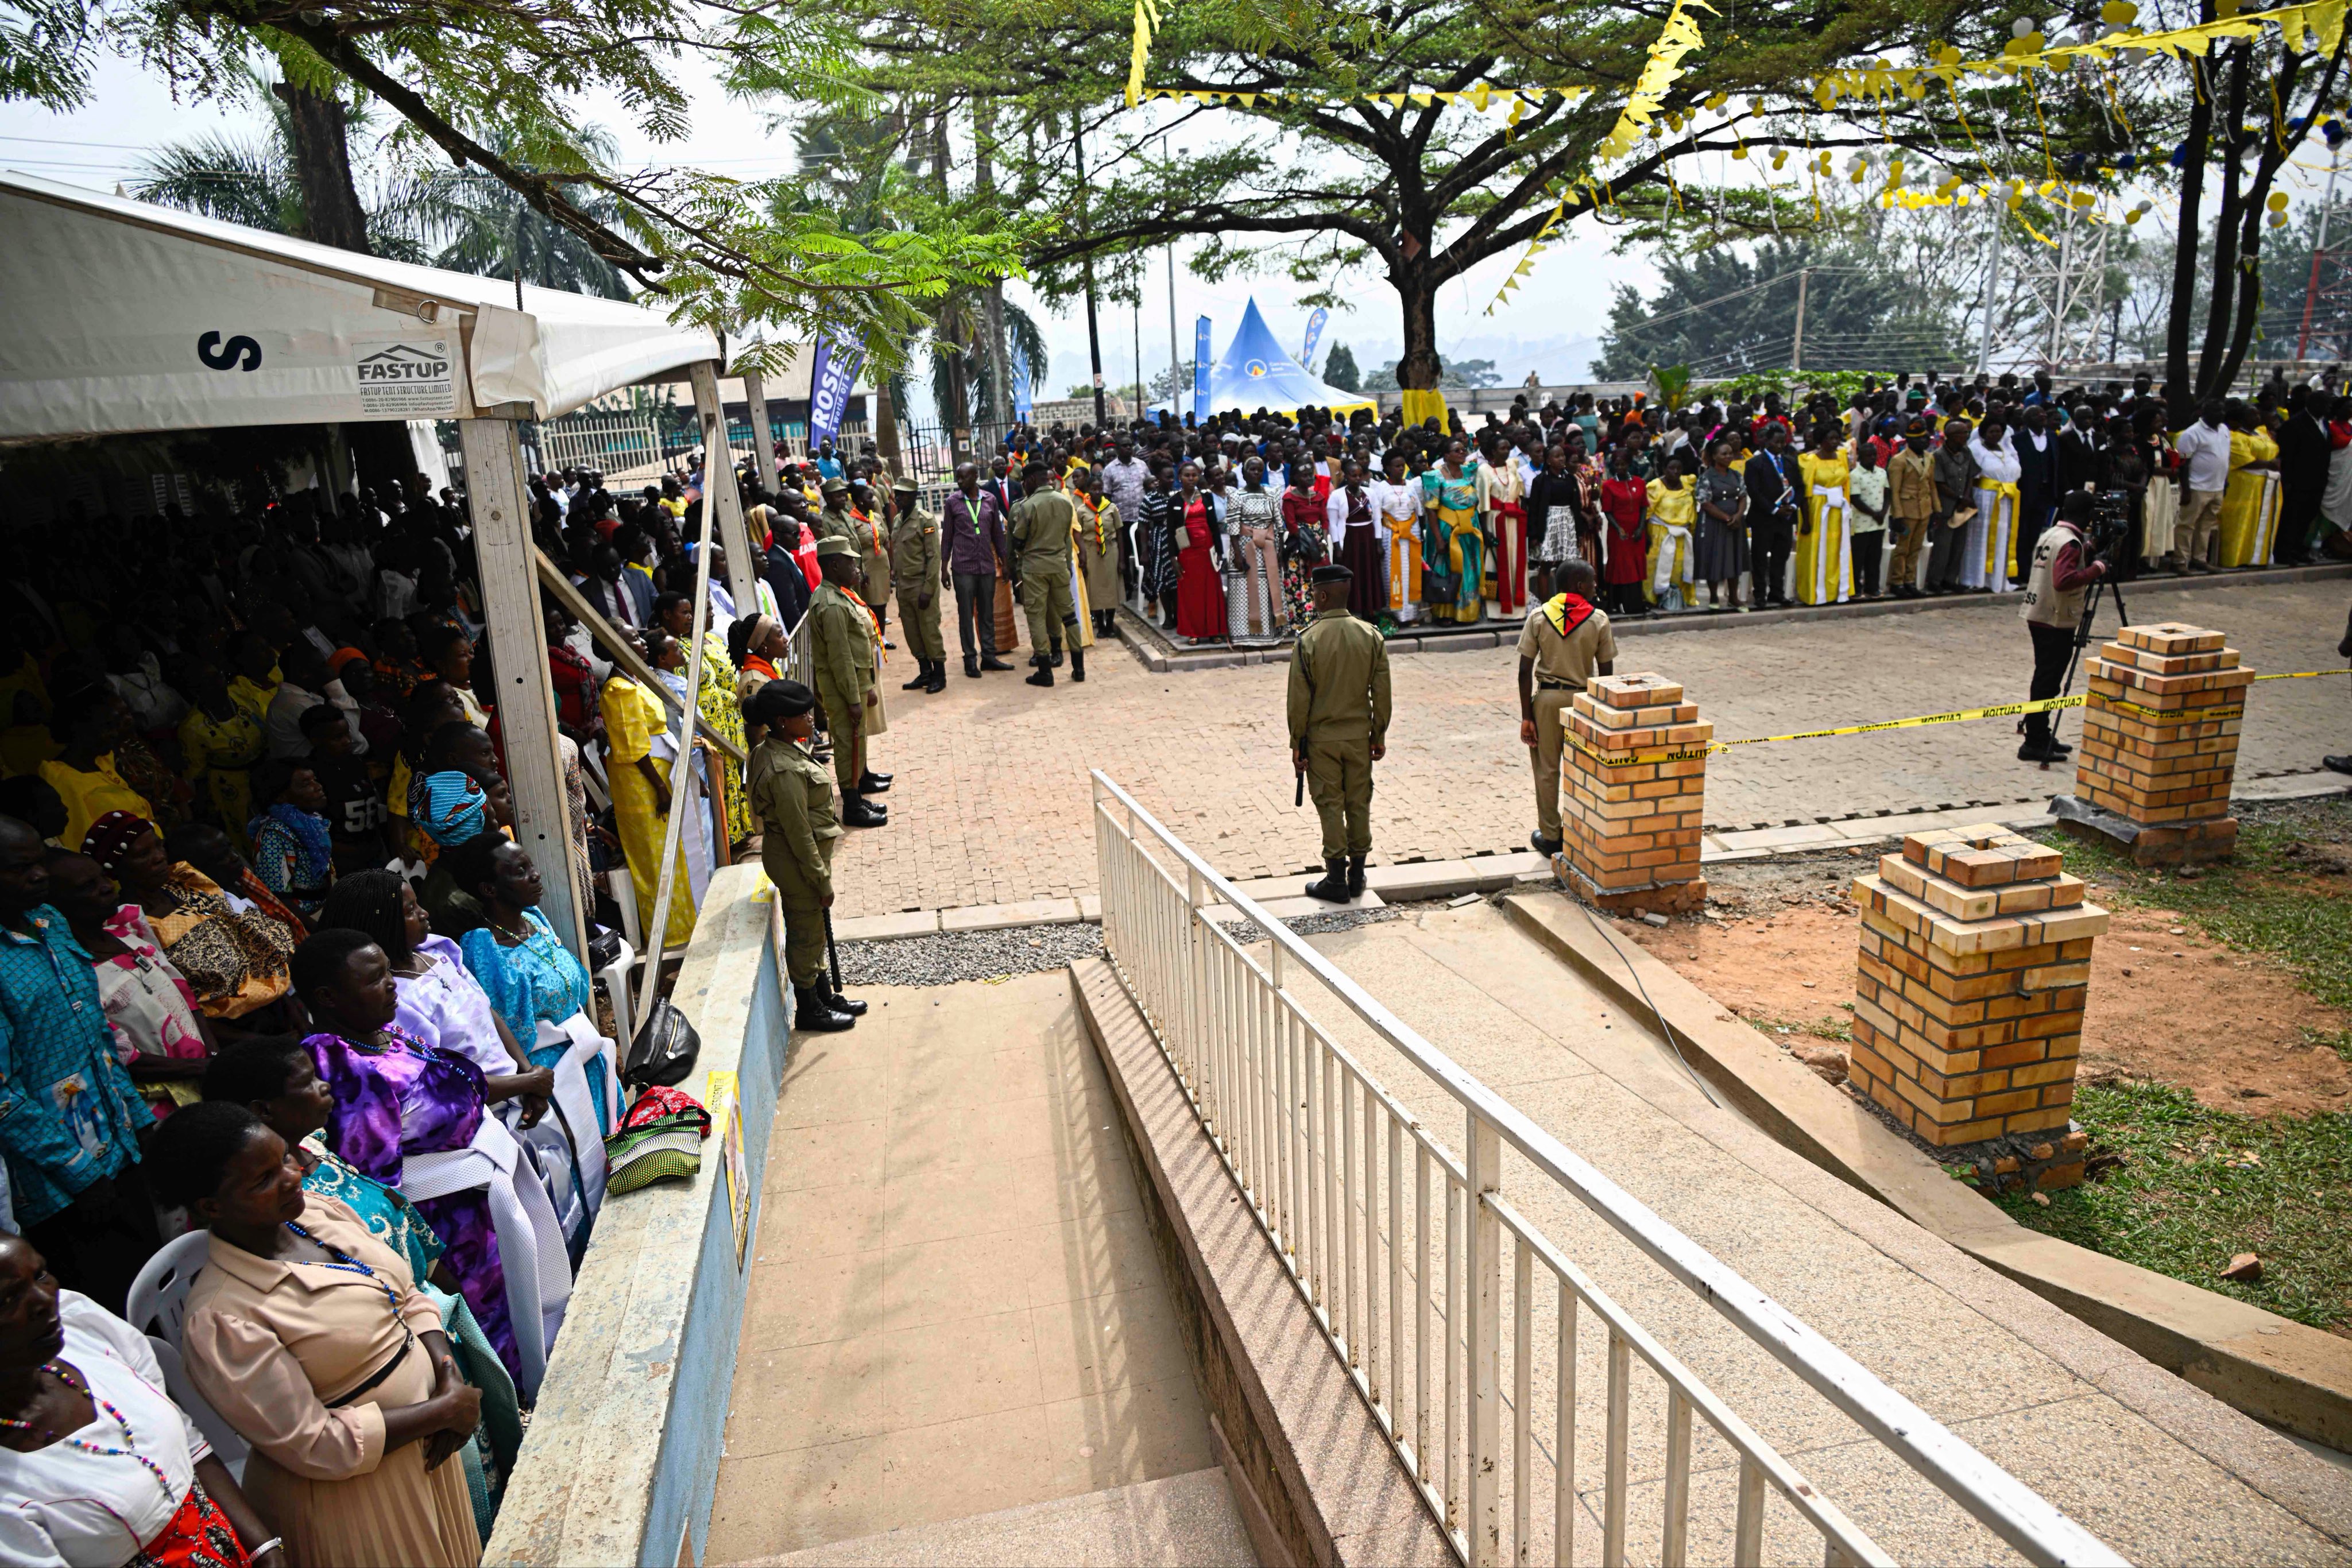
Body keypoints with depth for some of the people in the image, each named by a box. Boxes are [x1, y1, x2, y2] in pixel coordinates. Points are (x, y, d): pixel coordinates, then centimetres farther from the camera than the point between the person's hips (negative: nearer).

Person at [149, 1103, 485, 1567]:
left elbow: (409, 1295, 4)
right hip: (350, 1492, -7)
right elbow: (315, 1446, -22)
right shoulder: (219, 1320, -26)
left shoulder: (318, 1210, -5)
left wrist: (451, 1377, -11)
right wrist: (445, 1410, -18)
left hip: (425, 1450, 7)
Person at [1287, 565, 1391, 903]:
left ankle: (1336, 880, 10)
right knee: (1359, 804, 13)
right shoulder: (1371, 636, -4)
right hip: (1360, 735, 3)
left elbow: (1299, 700, -11)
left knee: (1331, 806, 5)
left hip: (1322, 738, -3)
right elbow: (1382, 692, 0)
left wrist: (1297, 744, -2)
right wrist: (1379, 735, 10)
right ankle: (1357, 875, 23)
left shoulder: (1308, 641, -15)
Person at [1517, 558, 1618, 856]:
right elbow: (1606, 672, -3)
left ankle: (1550, 836, 17)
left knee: (1547, 769, 10)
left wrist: (1526, 716, -4)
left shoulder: (1539, 616, -5)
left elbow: (1525, 670, -8)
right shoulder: (1599, 619, -6)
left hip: (1547, 697, 0)